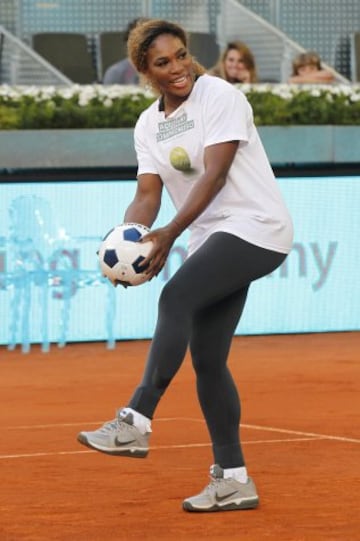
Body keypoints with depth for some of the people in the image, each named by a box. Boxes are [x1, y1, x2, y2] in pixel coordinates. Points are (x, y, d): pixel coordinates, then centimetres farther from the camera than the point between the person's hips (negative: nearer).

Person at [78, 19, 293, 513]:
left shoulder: (220, 96, -10)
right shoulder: (148, 125, 10)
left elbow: (215, 174, -19)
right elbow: (147, 195, 3)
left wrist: (169, 234, -27)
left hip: (256, 228, -8)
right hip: (212, 240, 8)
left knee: (176, 298, -28)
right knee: (207, 360, 2)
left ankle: (136, 422, -32)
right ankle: (233, 480, 7)